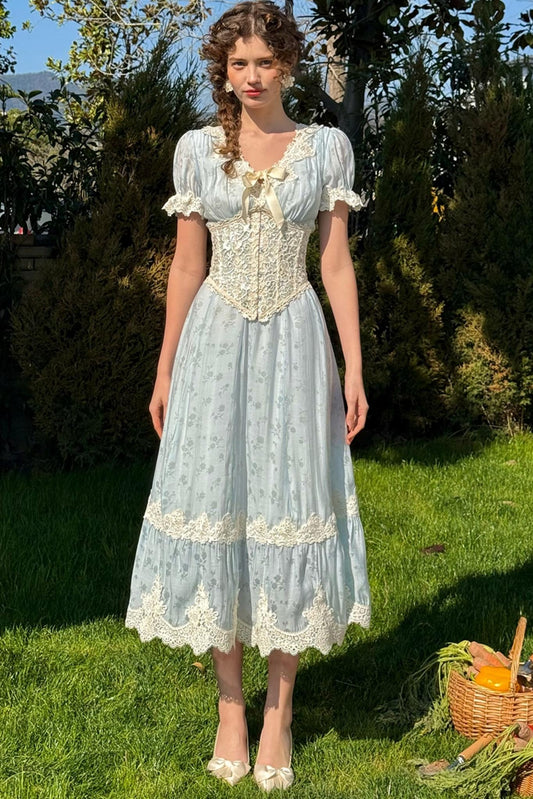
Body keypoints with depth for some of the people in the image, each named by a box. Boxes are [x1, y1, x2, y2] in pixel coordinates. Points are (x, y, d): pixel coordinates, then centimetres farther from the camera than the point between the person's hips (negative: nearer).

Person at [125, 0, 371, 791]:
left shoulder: (327, 147, 4)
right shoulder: (198, 150, 6)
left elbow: (337, 264, 2)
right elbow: (186, 266, 7)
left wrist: (354, 369, -4)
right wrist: (164, 371, 6)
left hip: (294, 346, -1)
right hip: (216, 344, 1)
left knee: (289, 512, 1)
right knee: (215, 513, 3)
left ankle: (279, 712, 14)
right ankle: (231, 705, 17)